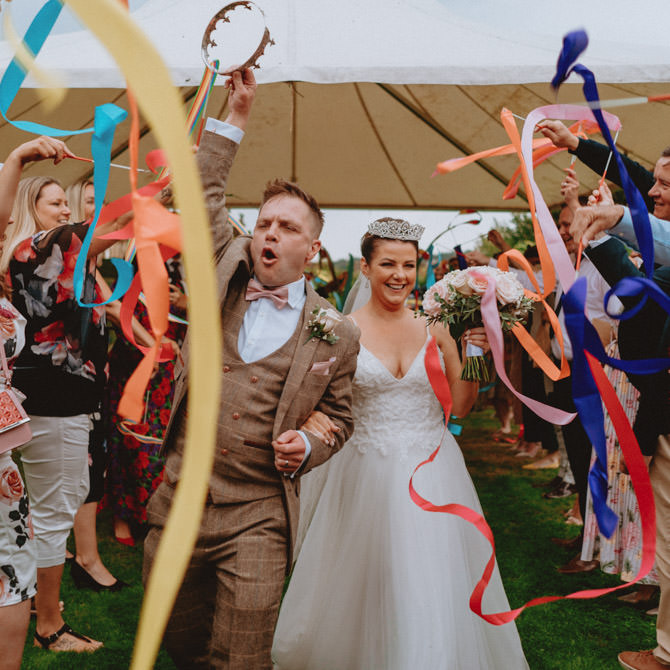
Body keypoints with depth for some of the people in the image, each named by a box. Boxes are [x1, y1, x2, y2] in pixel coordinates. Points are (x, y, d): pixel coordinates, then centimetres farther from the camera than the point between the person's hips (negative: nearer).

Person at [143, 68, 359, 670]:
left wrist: (306, 446, -11)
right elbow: (203, 198, 7)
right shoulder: (226, 274, 3)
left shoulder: (336, 333, -1)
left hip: (258, 518, -2)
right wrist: (235, 119, 3)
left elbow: (338, 417, 9)